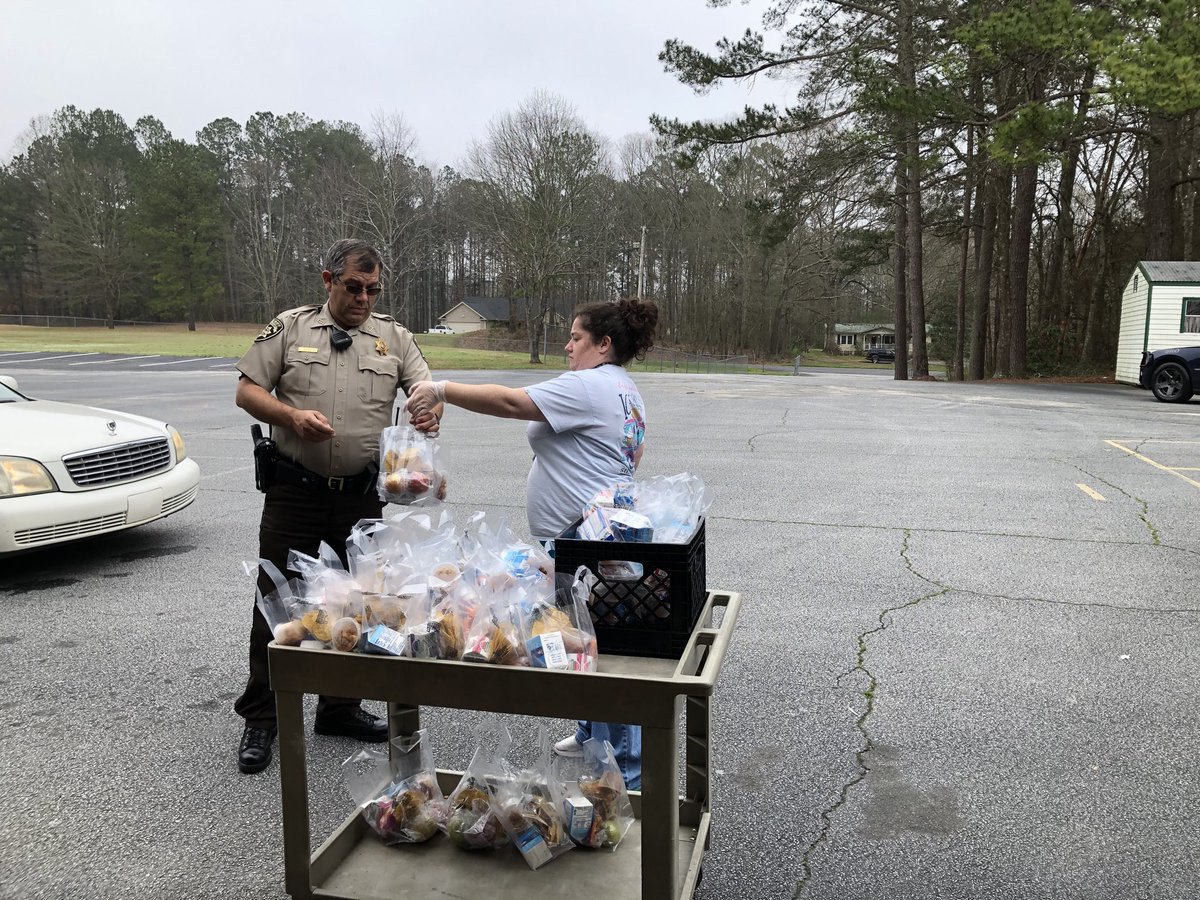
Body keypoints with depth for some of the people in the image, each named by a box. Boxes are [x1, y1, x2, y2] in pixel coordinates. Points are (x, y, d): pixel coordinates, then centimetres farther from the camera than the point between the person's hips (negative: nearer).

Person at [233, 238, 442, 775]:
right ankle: (261, 718, 17)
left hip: (362, 495, 2)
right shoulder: (289, 329, 3)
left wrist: (431, 413, -22)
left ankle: (339, 707, 29)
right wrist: (292, 416, -18)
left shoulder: (394, 337, 8)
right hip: (295, 490, -2)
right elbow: (247, 391, 1)